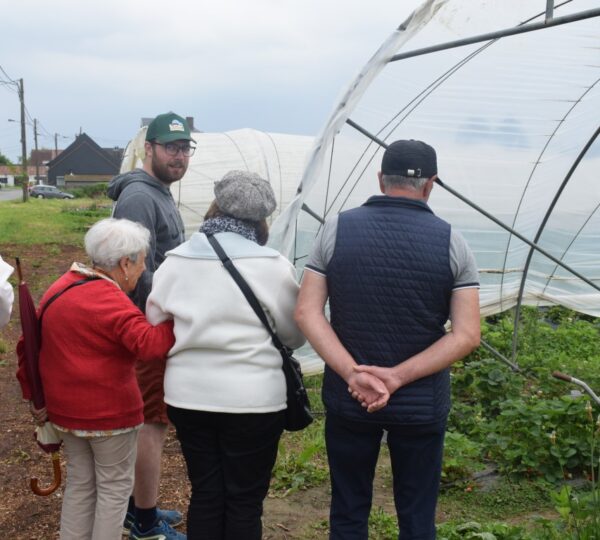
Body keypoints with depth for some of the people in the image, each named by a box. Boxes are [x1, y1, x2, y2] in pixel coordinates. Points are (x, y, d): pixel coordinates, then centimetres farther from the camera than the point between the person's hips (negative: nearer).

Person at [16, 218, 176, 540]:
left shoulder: (58, 289, 6)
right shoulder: (110, 300, -21)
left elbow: (29, 346, 10)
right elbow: (150, 344, -35)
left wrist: (34, 396, 16)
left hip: (65, 408, 8)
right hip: (110, 411, -8)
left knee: (80, 482, 21)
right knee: (115, 486, 10)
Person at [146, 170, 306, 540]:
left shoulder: (175, 262, -2)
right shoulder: (274, 266, -11)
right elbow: (295, 336, 1)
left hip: (188, 395, 4)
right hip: (253, 400, -3)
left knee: (205, 495, 17)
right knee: (245, 502, 11)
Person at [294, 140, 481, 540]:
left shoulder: (337, 229, -5)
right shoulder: (451, 242, -7)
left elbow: (307, 312, -10)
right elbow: (467, 335, -12)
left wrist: (353, 373, -16)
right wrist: (397, 377, -16)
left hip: (348, 400, 1)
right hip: (422, 404, -1)